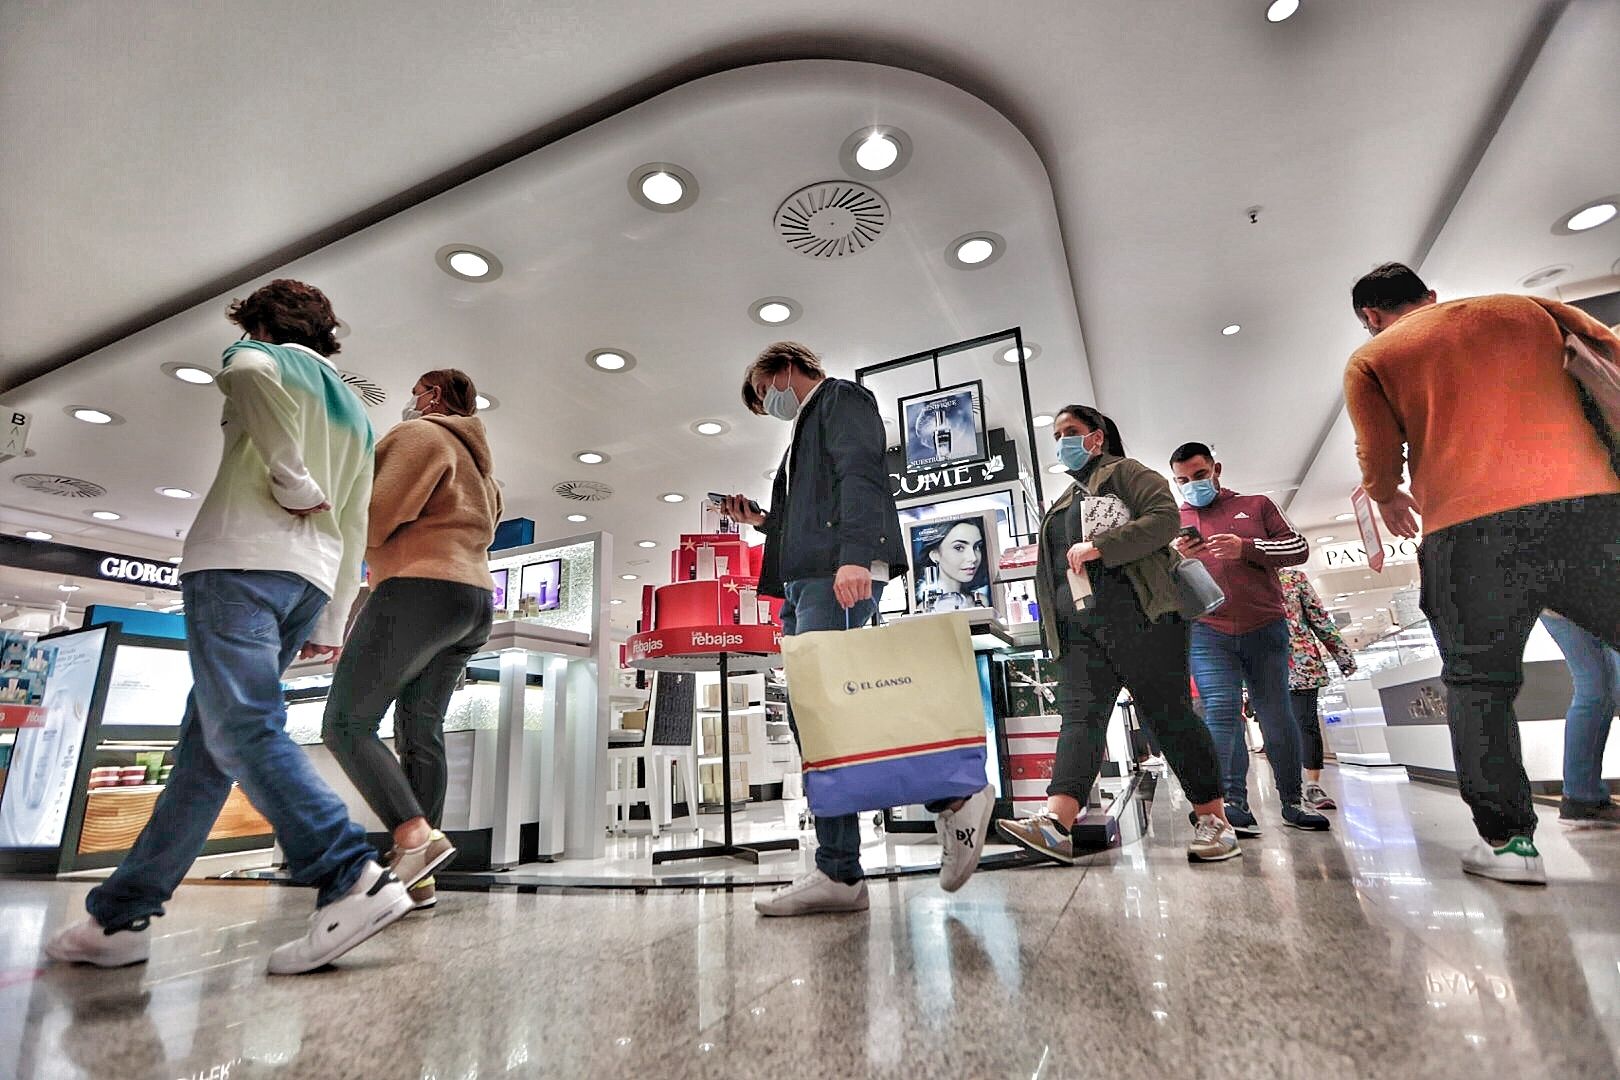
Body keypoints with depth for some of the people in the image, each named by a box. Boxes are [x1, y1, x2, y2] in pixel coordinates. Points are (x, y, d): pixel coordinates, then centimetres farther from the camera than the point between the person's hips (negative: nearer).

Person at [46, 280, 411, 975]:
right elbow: (355, 534, 22)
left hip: (241, 558, -7)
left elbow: (250, 368, -19)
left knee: (244, 727, -15)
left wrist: (295, 486, -12)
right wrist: (330, 625, 22)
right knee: (206, 742, 10)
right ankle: (123, 914, 15)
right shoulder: (358, 416, 28)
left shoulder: (261, 358, 11)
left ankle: (353, 880, -25)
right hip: (311, 580, 7)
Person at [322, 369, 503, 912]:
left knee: (346, 723, -7)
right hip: (474, 601, 9)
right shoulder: (477, 459, 28)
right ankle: (419, 877, 3)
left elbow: (377, 517, -11)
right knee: (420, 732, 5)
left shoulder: (421, 435, 0)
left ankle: (415, 836, -21)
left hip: (419, 590, -9)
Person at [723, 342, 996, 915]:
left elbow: (860, 476, -11)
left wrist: (855, 556, -24)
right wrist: (762, 521, 20)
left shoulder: (842, 398, 8)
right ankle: (839, 874, 4)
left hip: (839, 574, -9)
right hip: (806, 580, 10)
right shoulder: (806, 429, 35)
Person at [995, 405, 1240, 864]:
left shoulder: (1125, 472, 8)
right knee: (1079, 716, -8)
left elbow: (1165, 517, -9)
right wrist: (1053, 625, 20)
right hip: (1079, 628, 6)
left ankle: (1214, 819, 11)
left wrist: (1100, 546, -18)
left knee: (1169, 715, -2)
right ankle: (1056, 824, -21)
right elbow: (1051, 570, 30)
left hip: (1137, 616, -6)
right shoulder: (1062, 504, 29)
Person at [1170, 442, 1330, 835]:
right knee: (1221, 712, -9)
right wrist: (1177, 557, -12)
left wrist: (1246, 548, -12)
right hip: (1207, 632, 0)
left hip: (1265, 628, 1)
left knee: (1276, 714, 4)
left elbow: (1298, 548, 5)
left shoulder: (1256, 505, 14)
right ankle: (1234, 804, -5)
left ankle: (1293, 802, 18)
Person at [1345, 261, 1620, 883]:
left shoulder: (1370, 359, 11)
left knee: (1478, 681, 9)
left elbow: (1379, 461, 4)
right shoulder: (1528, 308, 20)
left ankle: (1506, 838, 9)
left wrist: (1387, 499, 24)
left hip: (1468, 529, -2)